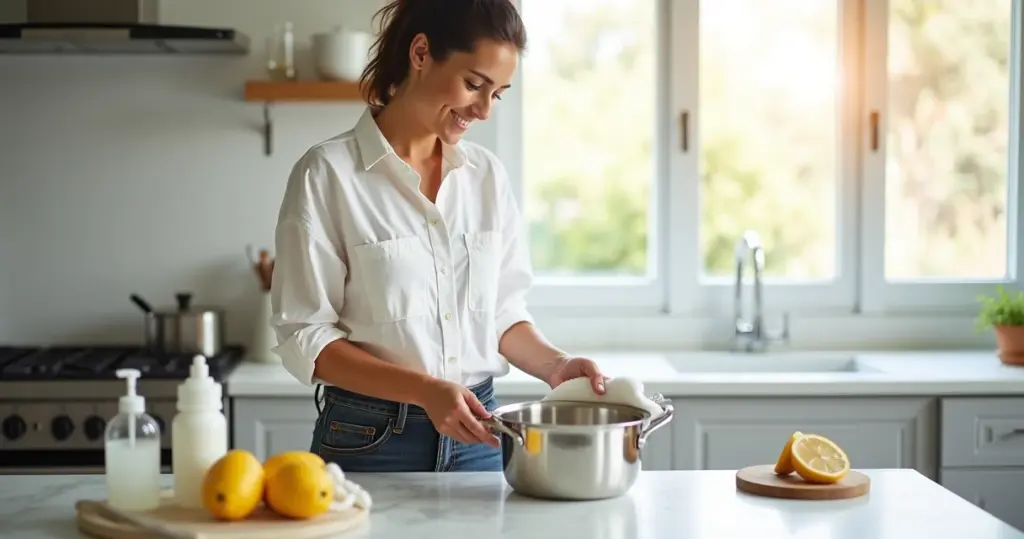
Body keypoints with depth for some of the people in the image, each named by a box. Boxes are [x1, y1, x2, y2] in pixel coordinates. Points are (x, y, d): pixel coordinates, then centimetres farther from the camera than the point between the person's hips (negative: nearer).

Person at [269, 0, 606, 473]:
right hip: (370, 442, -4)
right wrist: (424, 390, -21)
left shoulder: (486, 174, 5)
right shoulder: (328, 174, -10)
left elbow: (504, 311, 12)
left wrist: (554, 365, -8)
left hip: (476, 435, 4)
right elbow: (305, 337, -11)